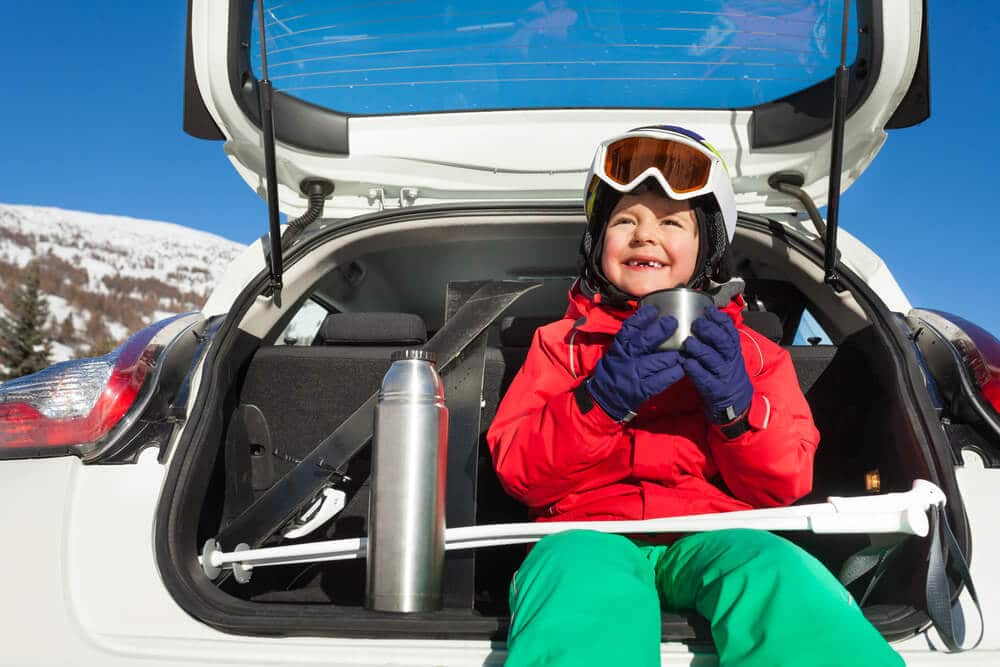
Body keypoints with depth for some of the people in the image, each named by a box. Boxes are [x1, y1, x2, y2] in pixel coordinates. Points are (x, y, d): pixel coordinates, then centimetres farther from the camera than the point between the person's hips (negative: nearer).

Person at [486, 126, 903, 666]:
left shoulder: (751, 351, 18)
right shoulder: (561, 342, 16)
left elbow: (783, 486, 9)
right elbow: (518, 471, 3)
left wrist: (737, 407, -11)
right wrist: (601, 398, -15)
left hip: (712, 534, 2)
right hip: (592, 529, -1)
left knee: (780, 575, -33)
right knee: (583, 583, -37)